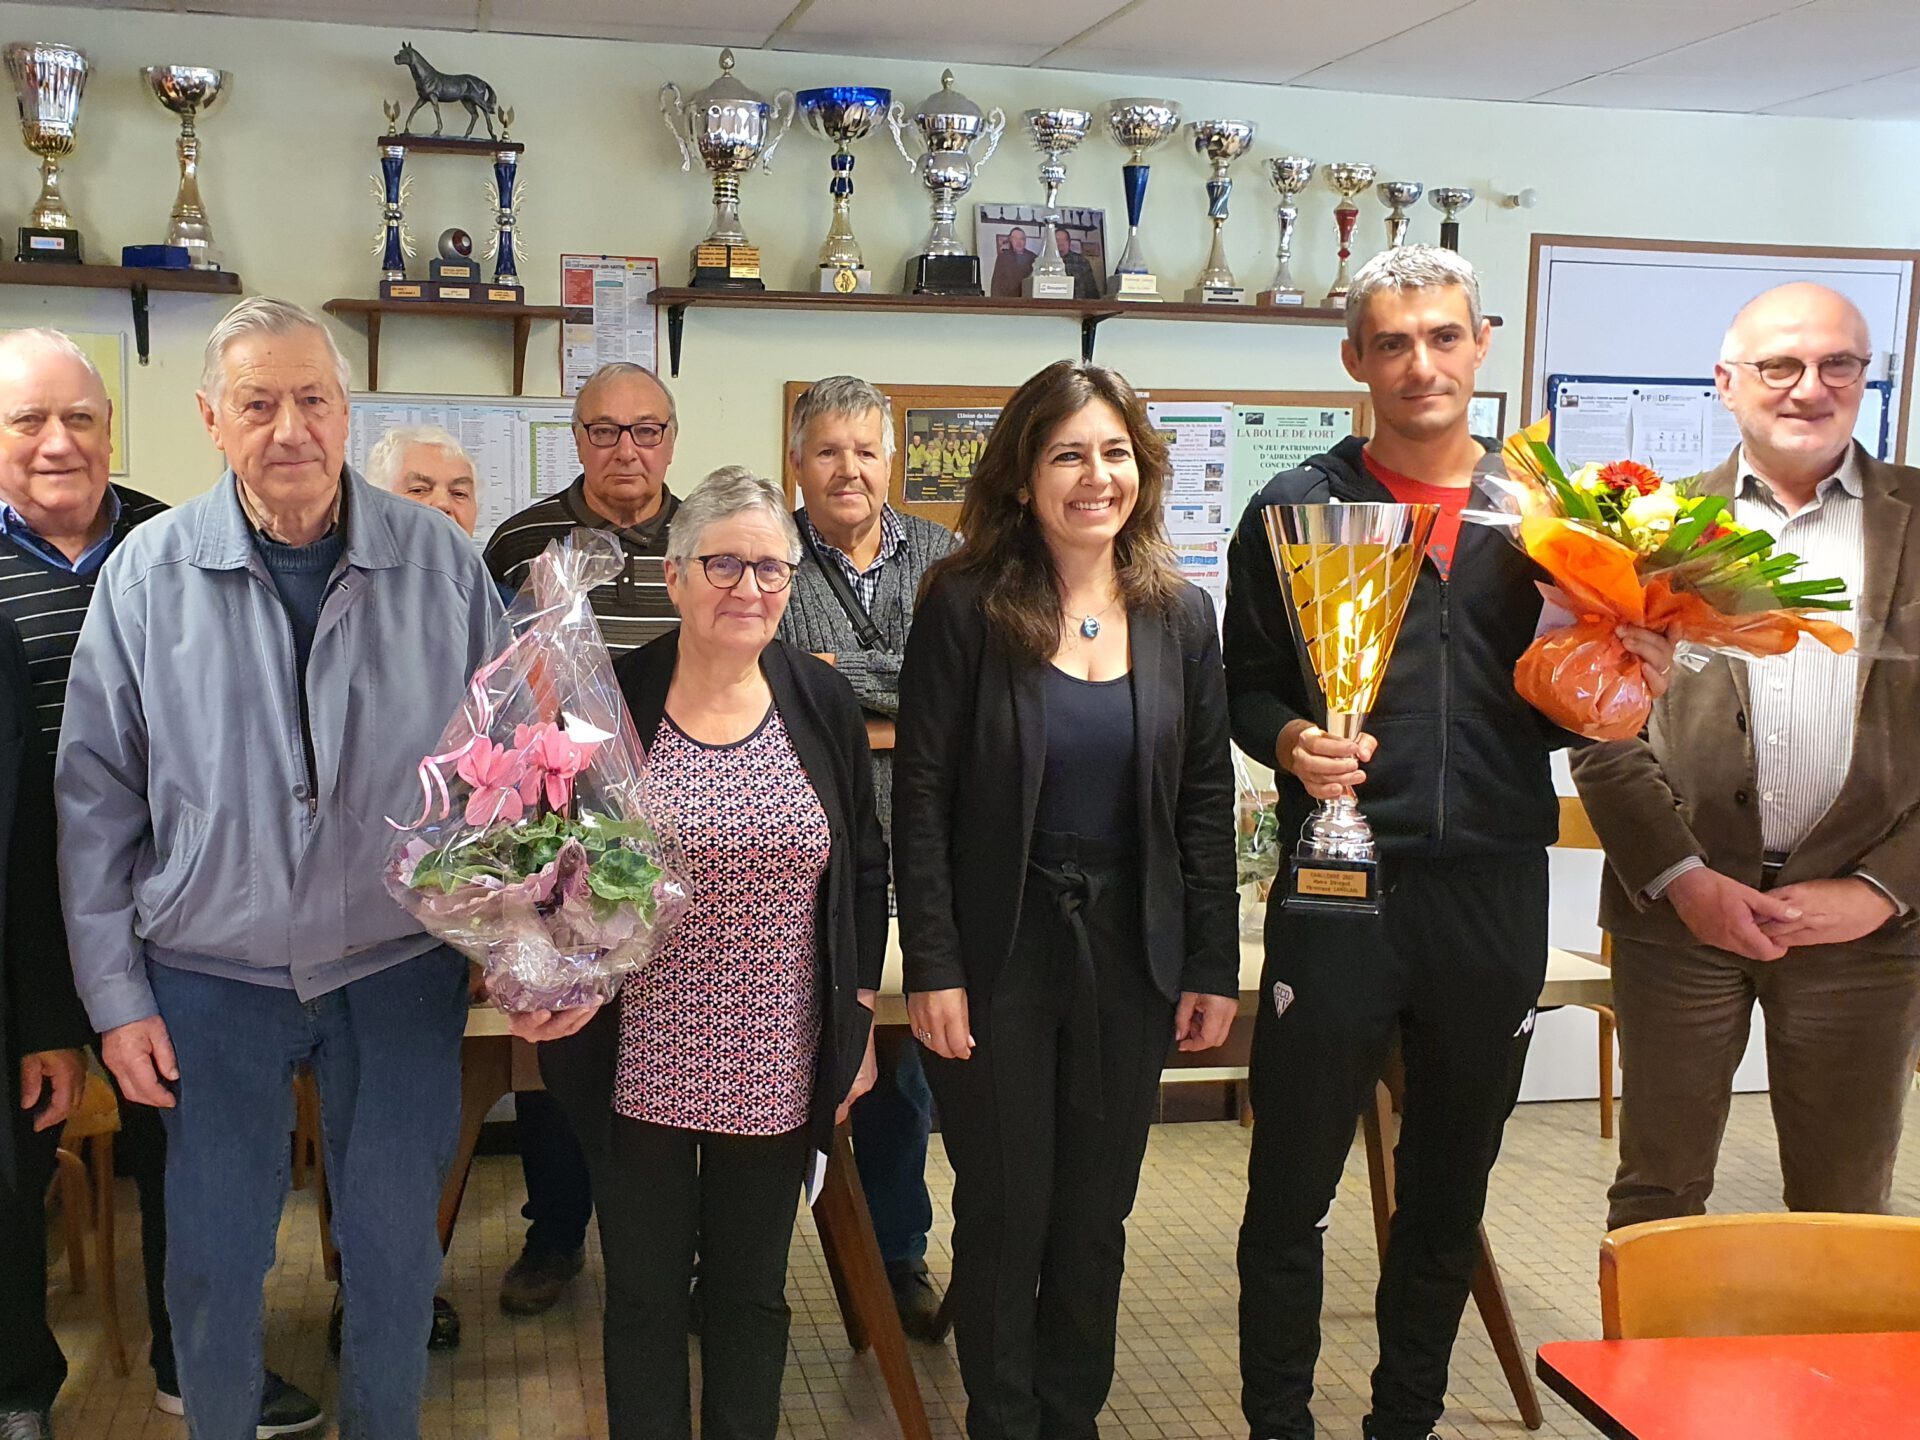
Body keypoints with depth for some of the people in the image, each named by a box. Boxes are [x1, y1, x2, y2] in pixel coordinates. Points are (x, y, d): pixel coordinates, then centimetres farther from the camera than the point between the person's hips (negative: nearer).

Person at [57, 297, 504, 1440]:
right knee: (213, 1263, 13)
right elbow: (96, 798, 0)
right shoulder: (149, 572, -4)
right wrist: (115, 995, -2)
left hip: (401, 971, 0)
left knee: (396, 1254, 14)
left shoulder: (441, 562, -5)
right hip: (211, 978, 0)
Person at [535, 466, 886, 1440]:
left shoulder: (824, 703, -1)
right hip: (641, 1060, -1)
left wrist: (859, 1021, 5)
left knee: (752, 1290, 16)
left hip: (776, 1066, 2)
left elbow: (865, 873, 7)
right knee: (644, 1291, 12)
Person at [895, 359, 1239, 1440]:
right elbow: (922, 800, -9)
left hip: (1130, 954, 3)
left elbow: (1206, 803, 5)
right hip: (1000, 951, -3)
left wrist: (1214, 965, 2)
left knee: (1097, 1211, 13)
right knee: (1005, 1211, 9)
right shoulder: (967, 609, -8)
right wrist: (932, 967, -12)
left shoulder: (1181, 615, 2)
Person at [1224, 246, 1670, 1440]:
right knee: (1293, 1189, 5)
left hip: (1495, 889, 3)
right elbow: (1245, 683, 0)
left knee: (1450, 1194, 16)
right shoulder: (1297, 509, 0)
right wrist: (1291, 740, -20)